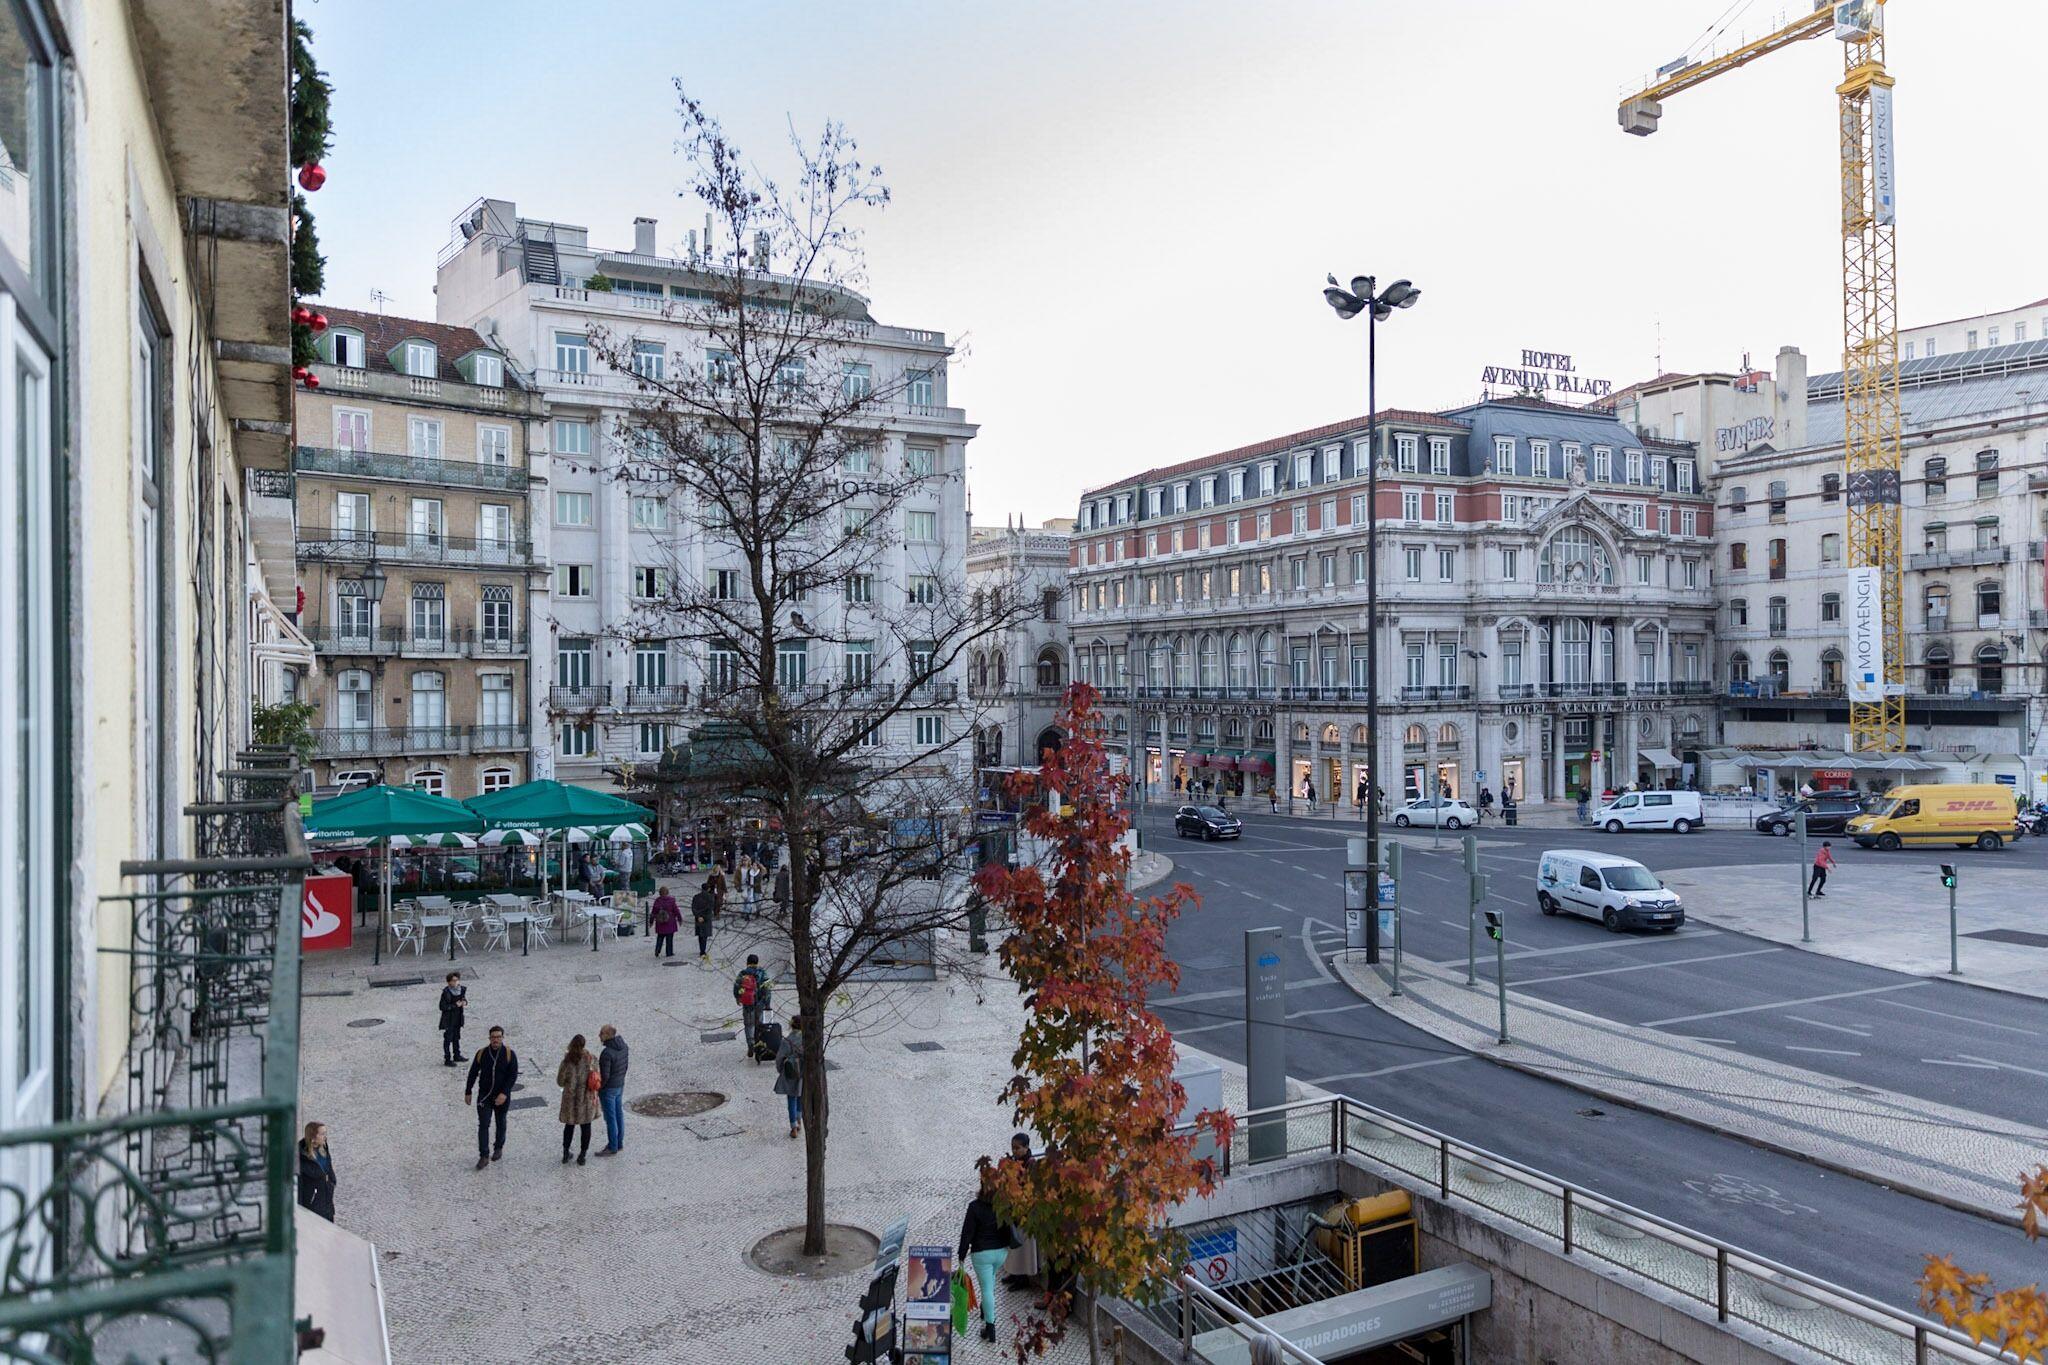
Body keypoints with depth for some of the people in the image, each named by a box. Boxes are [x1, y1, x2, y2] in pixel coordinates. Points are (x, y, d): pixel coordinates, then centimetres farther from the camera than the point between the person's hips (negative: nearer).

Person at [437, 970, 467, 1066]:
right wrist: (455, 1005, -24)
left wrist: (465, 1002, -9)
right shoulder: (446, 992, -21)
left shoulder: (462, 989, -3)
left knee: (457, 1037, 20)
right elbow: (442, 1007, -20)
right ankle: (447, 1059, 9)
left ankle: (457, 1055, 35)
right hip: (448, 1020, -6)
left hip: (458, 1018, 7)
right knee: (448, 1039, 1)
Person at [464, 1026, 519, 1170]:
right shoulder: (481, 1054, -6)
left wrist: (504, 1093, -23)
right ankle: (484, 1156, -2)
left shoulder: (510, 1054, -10)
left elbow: (513, 1076, -13)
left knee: (500, 1123, 16)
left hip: (502, 1097, 0)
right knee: (483, 1125, -6)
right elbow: (473, 1074, 5)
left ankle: (499, 1147, 37)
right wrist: (468, 1092, 7)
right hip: (484, 1096, 0)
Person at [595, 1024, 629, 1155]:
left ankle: (612, 1148, 17)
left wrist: (597, 1087, -8)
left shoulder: (607, 1053, -29)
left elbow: (604, 1076, -25)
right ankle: (619, 1144, 30)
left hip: (608, 1089, -8)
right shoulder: (623, 1046, -3)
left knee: (610, 1118, 5)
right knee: (618, 1115, 18)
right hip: (620, 1086, 8)